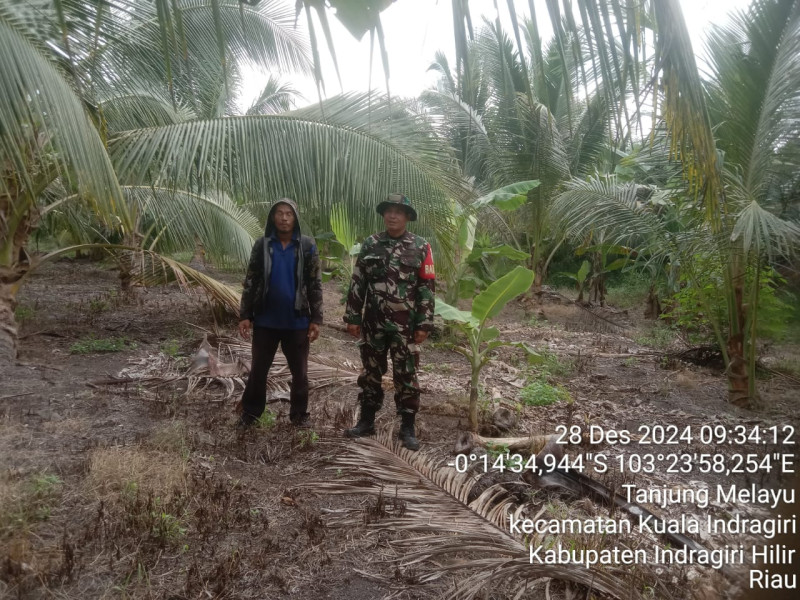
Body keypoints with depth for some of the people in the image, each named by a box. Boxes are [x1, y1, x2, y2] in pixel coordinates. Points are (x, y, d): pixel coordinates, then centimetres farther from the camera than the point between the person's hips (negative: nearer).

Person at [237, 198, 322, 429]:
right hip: (265, 320, 1)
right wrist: (245, 315, -2)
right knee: (258, 369, 11)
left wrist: (316, 319, -5)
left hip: (297, 321, -1)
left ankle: (299, 415, 25)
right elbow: (250, 282, 3)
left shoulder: (307, 246, -2)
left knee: (299, 372, 9)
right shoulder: (261, 245, 0)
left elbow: (315, 285, -1)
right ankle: (250, 412, 27)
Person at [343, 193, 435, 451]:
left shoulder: (420, 247, -2)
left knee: (406, 375, 4)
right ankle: (366, 421, 25)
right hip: (373, 323, 2)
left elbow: (427, 288, -3)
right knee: (370, 373, 12)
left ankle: (408, 428, 14)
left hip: (405, 324, -2)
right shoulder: (370, 245, 4)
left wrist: (424, 324, -8)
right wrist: (352, 317, 2)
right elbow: (357, 284, 6)